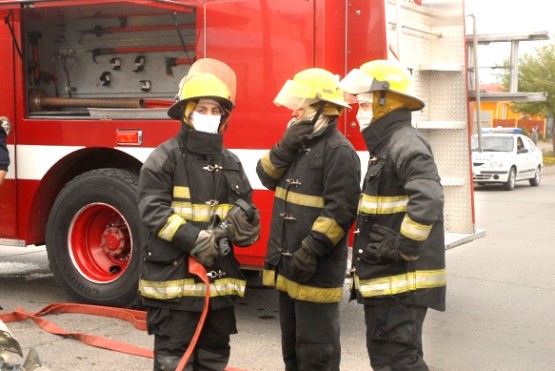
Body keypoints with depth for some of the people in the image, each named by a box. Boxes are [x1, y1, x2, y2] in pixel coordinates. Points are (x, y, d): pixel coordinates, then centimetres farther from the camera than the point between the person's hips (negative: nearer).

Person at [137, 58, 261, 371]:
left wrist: (243, 225, -14)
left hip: (219, 279, 6)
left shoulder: (231, 162, 12)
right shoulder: (166, 157, -6)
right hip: (174, 278, -6)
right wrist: (194, 239, -24)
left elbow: (250, 219, 10)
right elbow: (153, 209, -14)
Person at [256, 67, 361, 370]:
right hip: (288, 265, 9)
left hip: (316, 270, -9)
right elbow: (267, 177, 9)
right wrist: (285, 148, -8)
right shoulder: (300, 144, 14)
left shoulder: (338, 150, -16)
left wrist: (311, 250, -25)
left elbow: (340, 210, -22)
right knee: (292, 343, 21)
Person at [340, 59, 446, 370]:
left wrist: (403, 249, -25)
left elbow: (428, 199, -33)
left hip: (402, 281, -11)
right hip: (386, 279, 11)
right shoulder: (386, 146, 16)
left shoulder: (405, 144, -17)